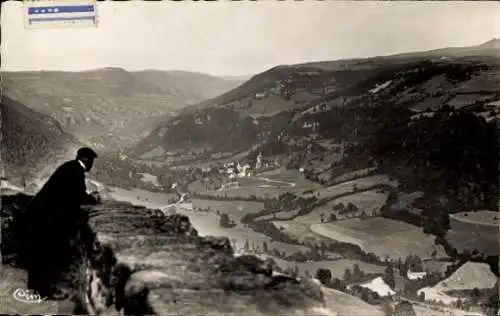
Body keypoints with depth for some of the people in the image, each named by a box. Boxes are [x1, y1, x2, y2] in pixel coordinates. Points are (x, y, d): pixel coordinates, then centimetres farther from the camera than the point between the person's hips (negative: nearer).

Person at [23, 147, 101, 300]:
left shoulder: (70, 167, 14)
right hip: (48, 215, -10)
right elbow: (79, 197, -12)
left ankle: (35, 282, 34)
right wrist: (92, 198, 5)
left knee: (38, 248, 20)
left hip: (37, 210, 10)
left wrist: (88, 196, 20)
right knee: (56, 250, 2)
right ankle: (47, 289, 9)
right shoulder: (76, 171, -13)